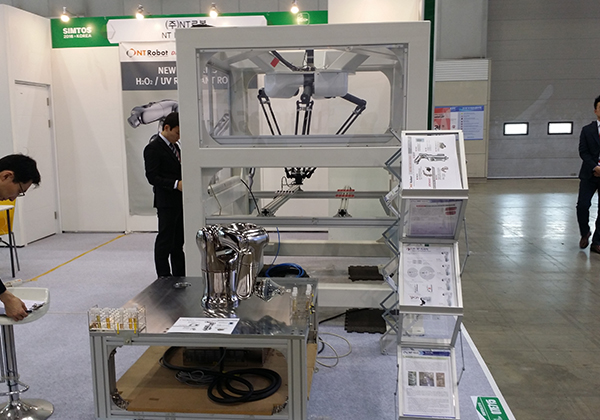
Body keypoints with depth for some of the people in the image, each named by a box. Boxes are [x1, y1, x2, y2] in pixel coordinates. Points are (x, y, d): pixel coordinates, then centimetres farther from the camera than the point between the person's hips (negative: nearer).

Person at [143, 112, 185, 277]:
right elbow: (152, 177, -18)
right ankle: (164, 278, 7)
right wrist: (176, 184, -25)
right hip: (166, 203, -9)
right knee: (165, 241, -1)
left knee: (178, 241, 15)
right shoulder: (153, 148, -12)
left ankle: (179, 277, 24)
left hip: (179, 201, 9)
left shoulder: (174, 145, 15)